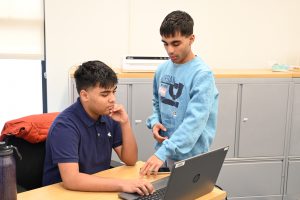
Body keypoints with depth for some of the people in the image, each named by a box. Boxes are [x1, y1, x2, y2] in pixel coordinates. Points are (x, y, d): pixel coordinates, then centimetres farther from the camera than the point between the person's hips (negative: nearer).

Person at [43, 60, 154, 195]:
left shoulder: (109, 117, -1)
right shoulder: (65, 125, -20)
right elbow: (71, 179, -30)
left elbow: (130, 160, 1)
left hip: (99, 189, 6)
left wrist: (125, 123, -12)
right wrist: (122, 184, -35)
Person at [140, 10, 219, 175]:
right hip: (164, 152, 6)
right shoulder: (162, 69, 2)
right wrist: (154, 122, -5)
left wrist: (163, 152, -32)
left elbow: (195, 120, -26)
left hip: (190, 157, -6)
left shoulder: (202, 74, -18)